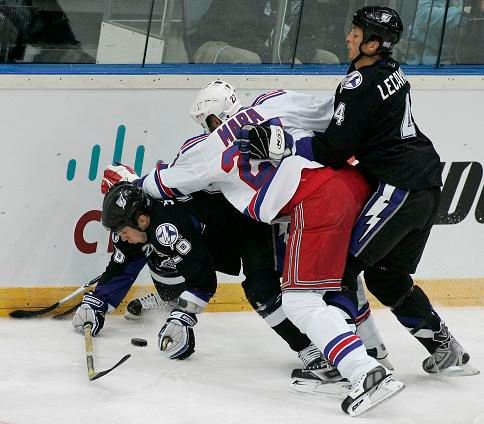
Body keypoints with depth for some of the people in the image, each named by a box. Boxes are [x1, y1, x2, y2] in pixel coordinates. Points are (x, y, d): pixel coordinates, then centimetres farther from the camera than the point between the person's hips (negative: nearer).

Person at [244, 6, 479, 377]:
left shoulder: (361, 84, -17)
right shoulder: (391, 71, 12)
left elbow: (335, 150, -16)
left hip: (399, 186, -10)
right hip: (426, 186, 10)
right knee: (387, 275, 18)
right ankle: (447, 351, 22)